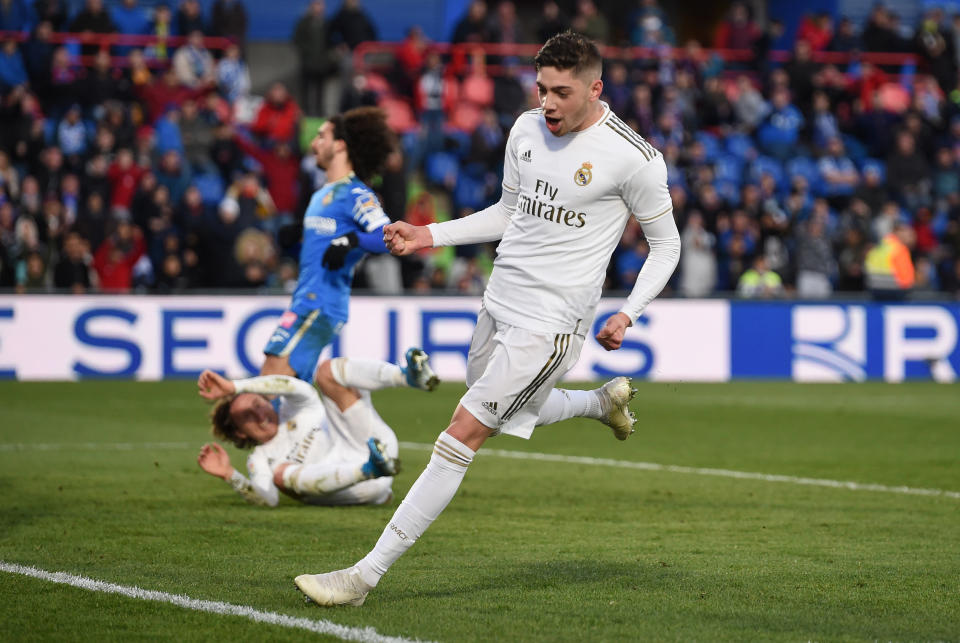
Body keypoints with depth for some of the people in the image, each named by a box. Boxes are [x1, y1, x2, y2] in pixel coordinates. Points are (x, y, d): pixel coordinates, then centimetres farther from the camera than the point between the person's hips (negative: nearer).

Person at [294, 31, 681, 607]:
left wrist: (628, 313, -13)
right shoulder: (527, 129, 5)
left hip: (551, 319, -8)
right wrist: (430, 235, 11)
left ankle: (367, 575, -14)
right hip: (501, 301, 8)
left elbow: (667, 243, -1)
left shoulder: (633, 157, -13)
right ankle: (605, 402, 54)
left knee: (464, 433, -14)